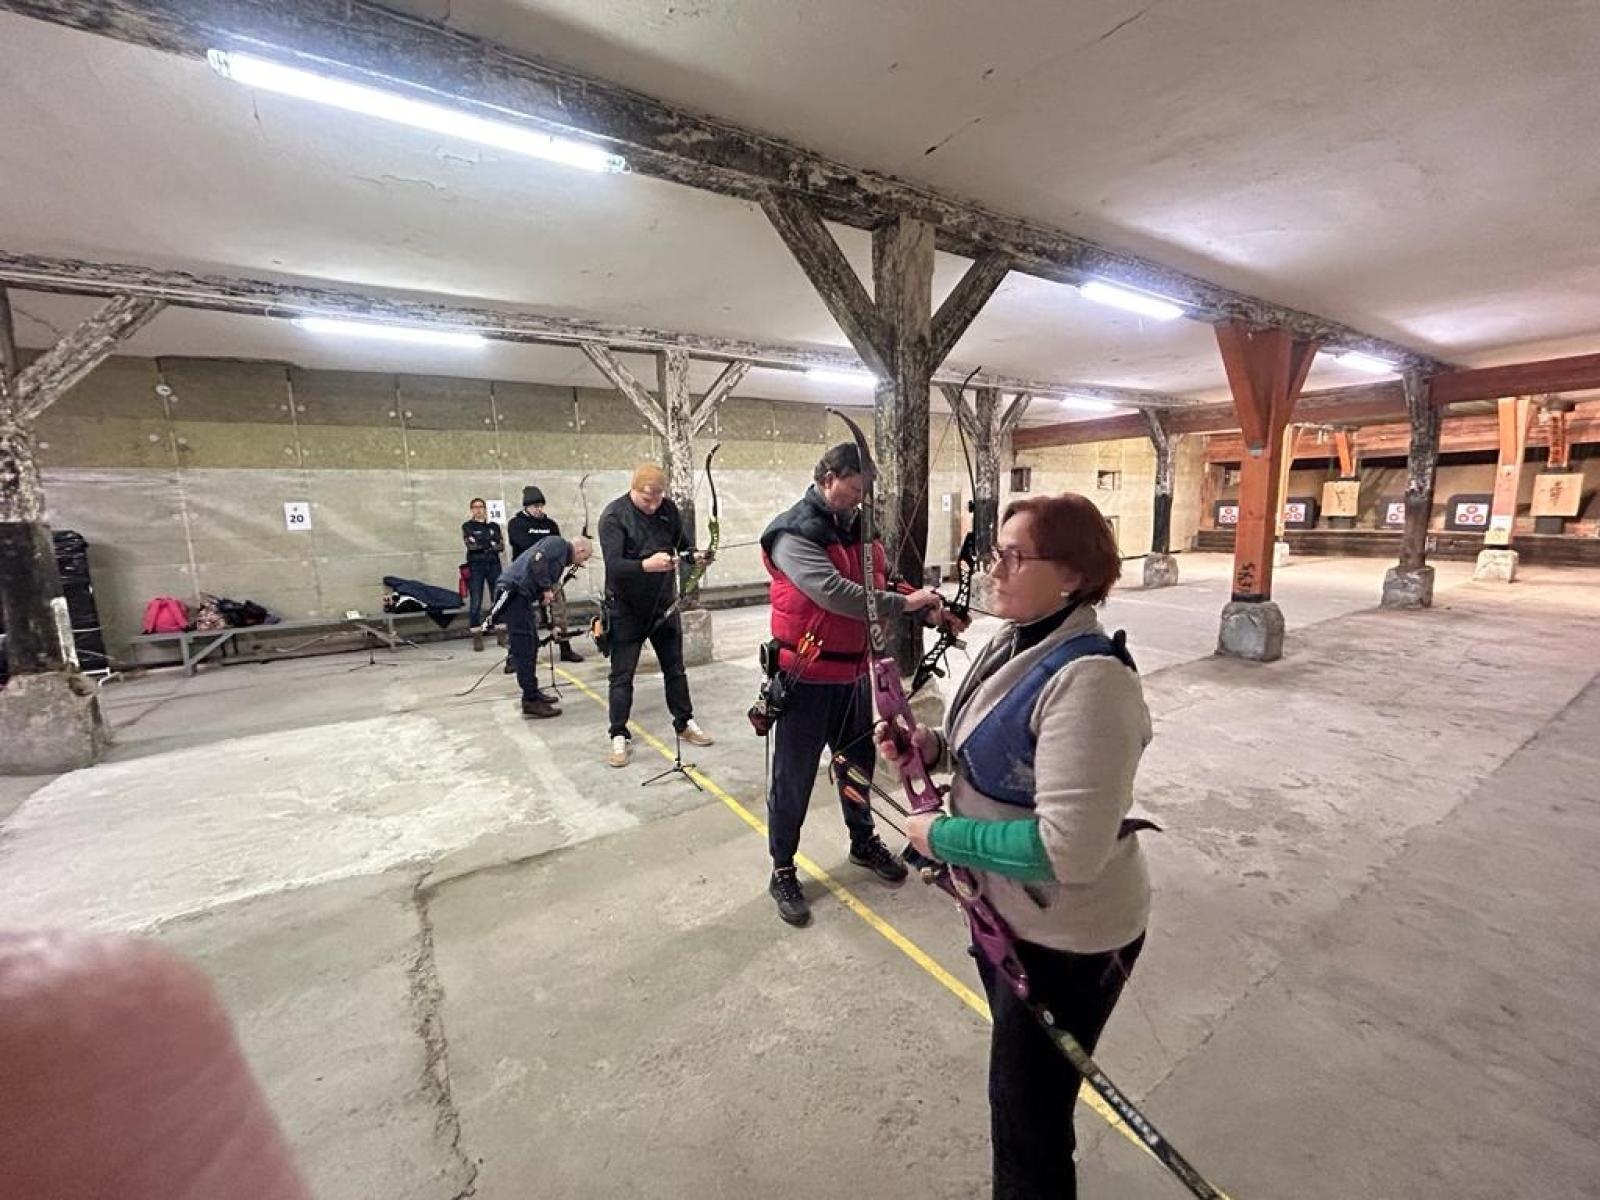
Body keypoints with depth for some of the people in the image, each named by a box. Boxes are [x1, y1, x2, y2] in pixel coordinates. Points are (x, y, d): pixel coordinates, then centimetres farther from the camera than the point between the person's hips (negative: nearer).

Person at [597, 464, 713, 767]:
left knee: (675, 668, 15)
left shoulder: (668, 509, -3)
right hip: (626, 609, -4)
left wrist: (694, 556, -10)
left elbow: (681, 543, 12)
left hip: (663, 604, 5)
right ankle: (619, 737, 17)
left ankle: (685, 724, 31)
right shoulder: (613, 516, -17)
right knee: (622, 676, 4)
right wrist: (646, 565, -44)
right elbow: (613, 565, -27)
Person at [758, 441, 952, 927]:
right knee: (794, 778, 7)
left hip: (853, 671, 8)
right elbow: (833, 593, -31)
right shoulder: (793, 534, -18)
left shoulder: (856, 526, 8)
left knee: (859, 761, 23)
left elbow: (876, 587, 5)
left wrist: (926, 607, -11)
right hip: (806, 678, -8)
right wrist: (904, 604, -26)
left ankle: (864, 842, 47)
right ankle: (782, 871, 27)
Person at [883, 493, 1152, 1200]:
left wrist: (941, 836, -23)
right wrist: (935, 748, -7)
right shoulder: (1016, 642, -4)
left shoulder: (1088, 678, -30)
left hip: (1066, 941, -8)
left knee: (1027, 1112, 16)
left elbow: (1068, 848, -33)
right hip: (1002, 909, 9)